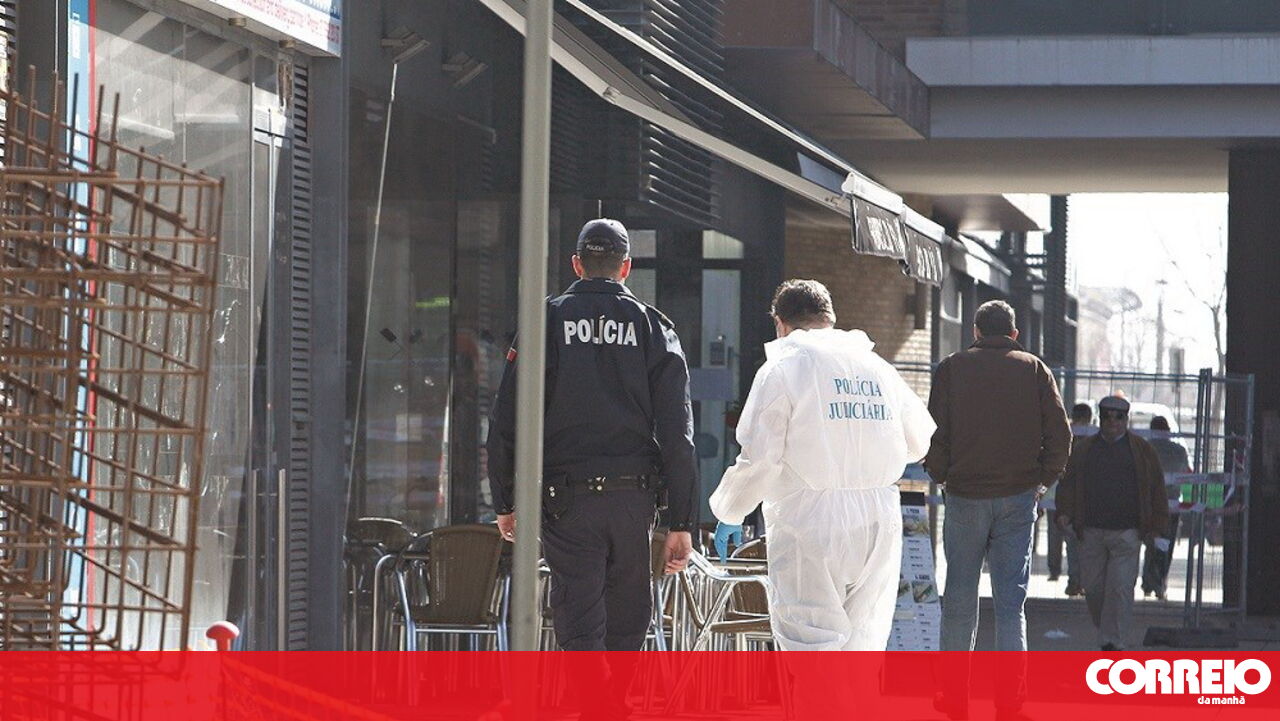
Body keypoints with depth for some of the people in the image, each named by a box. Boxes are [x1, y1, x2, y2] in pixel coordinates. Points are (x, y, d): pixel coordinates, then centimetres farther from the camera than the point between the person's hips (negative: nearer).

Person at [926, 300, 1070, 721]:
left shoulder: (952, 369, 3)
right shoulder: (1034, 370, 5)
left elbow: (934, 433, -2)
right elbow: (1059, 433, -1)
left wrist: (941, 477, 11)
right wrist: (1043, 481, 10)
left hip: (965, 495, 0)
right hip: (1018, 497, 1)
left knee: (959, 596, 8)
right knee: (1011, 599, 1)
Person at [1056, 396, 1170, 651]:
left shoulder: (1142, 451, 8)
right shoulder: (1083, 449, 13)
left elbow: (1157, 490, 8)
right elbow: (1068, 483, 13)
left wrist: (1156, 525, 2)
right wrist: (1065, 512, -3)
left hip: (1126, 533, -2)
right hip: (1091, 532, 2)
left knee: (1120, 588, -9)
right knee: (1093, 587, 4)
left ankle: (1112, 640, -7)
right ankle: (1104, 630, 23)